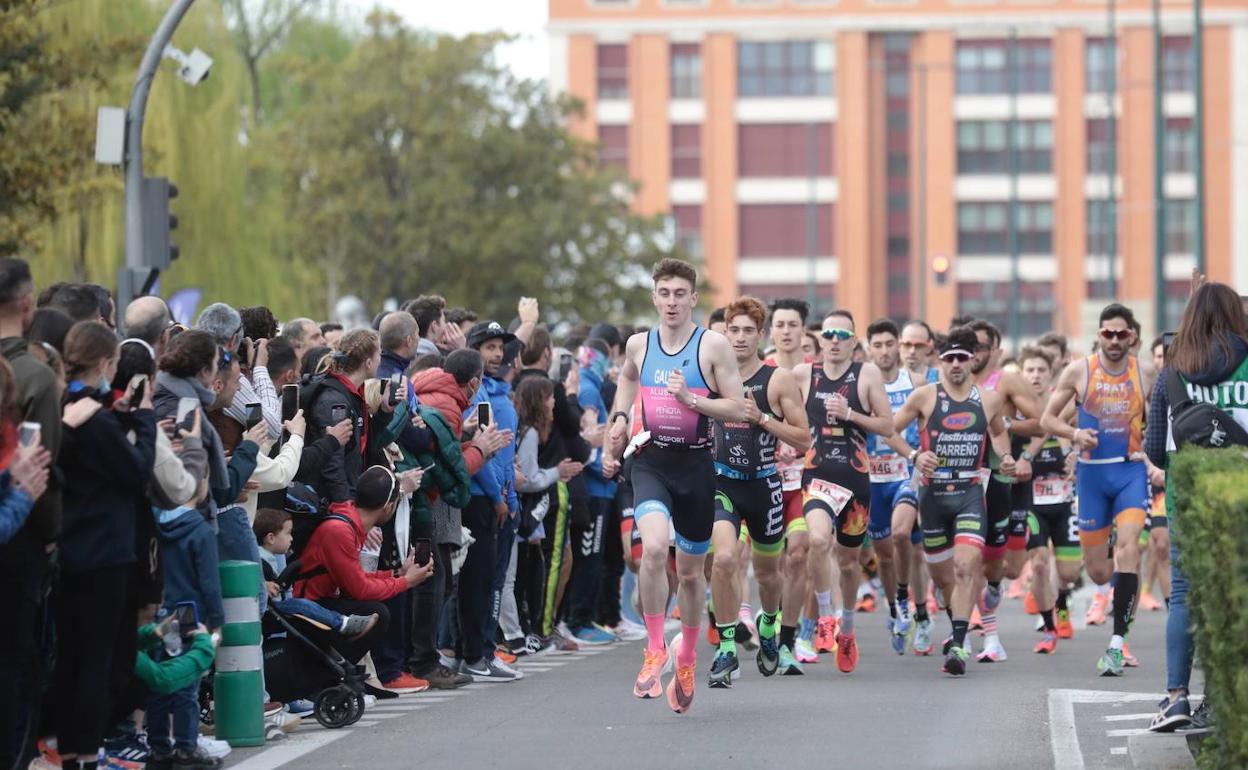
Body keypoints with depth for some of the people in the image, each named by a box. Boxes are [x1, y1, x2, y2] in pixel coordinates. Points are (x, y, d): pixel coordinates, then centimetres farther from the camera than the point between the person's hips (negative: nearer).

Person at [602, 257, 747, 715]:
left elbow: (738, 410, -8)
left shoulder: (713, 346, -5)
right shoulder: (639, 345, 6)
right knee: (653, 547, -26)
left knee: (690, 570, 11)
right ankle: (654, 650, -16)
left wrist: (690, 399, -19)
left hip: (695, 466, -1)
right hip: (651, 461, 1)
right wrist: (618, 420, 17)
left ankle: (687, 657, 33)